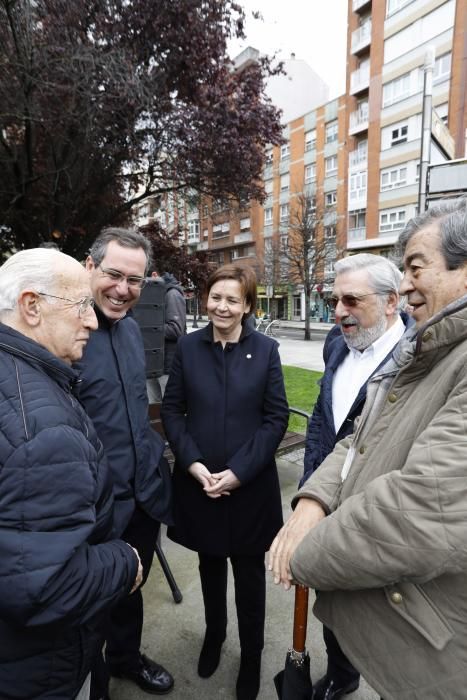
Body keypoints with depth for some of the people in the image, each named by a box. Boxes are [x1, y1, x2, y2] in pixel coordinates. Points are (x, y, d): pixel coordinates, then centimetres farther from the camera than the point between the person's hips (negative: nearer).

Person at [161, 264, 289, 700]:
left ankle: (251, 652, 40)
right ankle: (213, 634, 49)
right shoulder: (188, 347, -2)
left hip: (250, 485, -1)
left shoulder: (265, 350, -6)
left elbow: (276, 417, -7)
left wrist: (238, 471, -14)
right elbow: (171, 411, -1)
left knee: (249, 572, 15)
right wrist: (193, 463, -13)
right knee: (210, 565, 21)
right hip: (198, 483, 2)